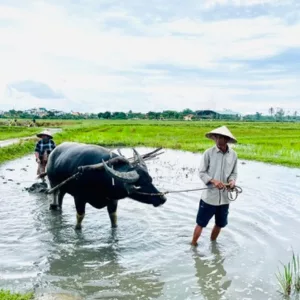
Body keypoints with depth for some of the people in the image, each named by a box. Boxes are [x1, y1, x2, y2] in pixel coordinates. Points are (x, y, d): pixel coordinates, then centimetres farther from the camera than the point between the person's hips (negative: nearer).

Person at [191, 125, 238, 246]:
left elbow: (234, 173, 6)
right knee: (201, 223, 7)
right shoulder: (208, 153, -11)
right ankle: (193, 245, 26)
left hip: (224, 197, 4)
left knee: (220, 224, 20)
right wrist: (213, 181, -23)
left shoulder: (233, 155, -2)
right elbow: (201, 172, -8)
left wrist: (232, 181, -15)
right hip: (209, 196, -3)